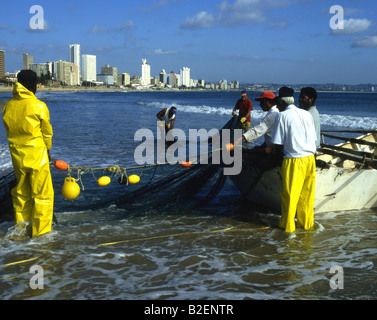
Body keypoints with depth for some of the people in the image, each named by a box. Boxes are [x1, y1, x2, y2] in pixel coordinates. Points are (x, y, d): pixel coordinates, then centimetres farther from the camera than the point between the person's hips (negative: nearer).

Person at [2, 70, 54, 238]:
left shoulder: (8, 106, 1)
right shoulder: (38, 106, -12)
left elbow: (9, 131, 6)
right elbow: (47, 132, -3)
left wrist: (18, 146, 16)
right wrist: (47, 149, 13)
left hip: (17, 155, 6)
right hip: (37, 155, -5)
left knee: (21, 192, 19)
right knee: (43, 193, 4)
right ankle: (40, 231, 8)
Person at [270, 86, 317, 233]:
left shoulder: (282, 116, -6)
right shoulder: (307, 114, 11)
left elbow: (278, 143, -8)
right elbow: (314, 138, 13)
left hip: (294, 160, -5)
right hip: (310, 158, 6)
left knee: (290, 194, 6)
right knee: (307, 193, 14)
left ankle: (288, 225, 16)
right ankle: (306, 223, 24)